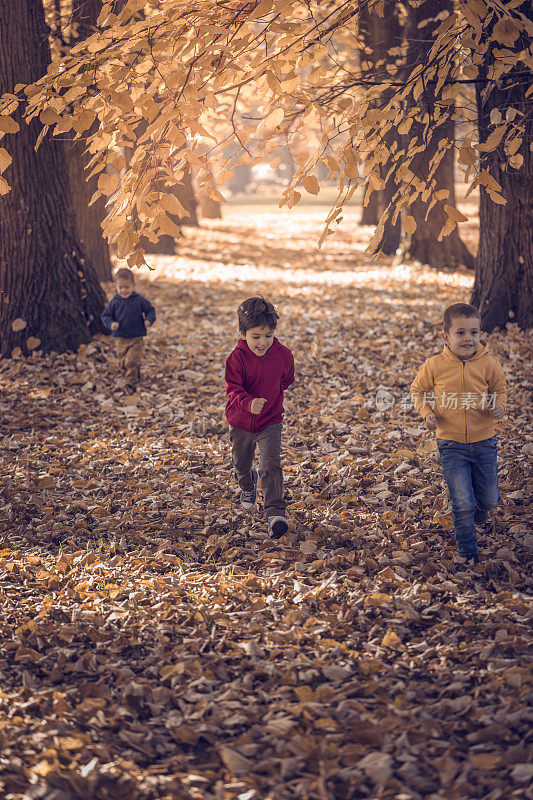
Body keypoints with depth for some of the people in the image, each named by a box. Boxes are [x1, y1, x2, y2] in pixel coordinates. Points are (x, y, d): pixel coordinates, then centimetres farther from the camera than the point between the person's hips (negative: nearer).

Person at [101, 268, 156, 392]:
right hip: (120, 339, 3)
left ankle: (131, 383, -1)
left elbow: (150, 310, 4)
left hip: (136, 338, -3)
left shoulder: (139, 300, -7)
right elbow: (105, 315, 4)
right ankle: (136, 375, 37)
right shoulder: (114, 302, -3)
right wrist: (111, 324, -17)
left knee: (131, 362, -13)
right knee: (123, 363, 13)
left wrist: (149, 320, -16)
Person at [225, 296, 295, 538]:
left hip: (270, 421, -1)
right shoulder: (237, 358, -18)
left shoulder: (283, 355, -10)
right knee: (241, 465, 20)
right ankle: (247, 487, 55)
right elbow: (233, 388, -24)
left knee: (270, 466, -18)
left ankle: (275, 513, -19)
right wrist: (249, 403, -42)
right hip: (240, 422, 1)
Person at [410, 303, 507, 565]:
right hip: (452, 445, -2)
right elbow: (418, 390, 6)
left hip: (484, 442, 2)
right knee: (462, 505, -3)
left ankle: (479, 507, 51)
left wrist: (499, 406, -12)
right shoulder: (434, 365, -11)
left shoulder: (489, 364, -8)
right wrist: (427, 413, -10)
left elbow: (500, 389, 9)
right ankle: (468, 554, 16)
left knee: (489, 500, 13)